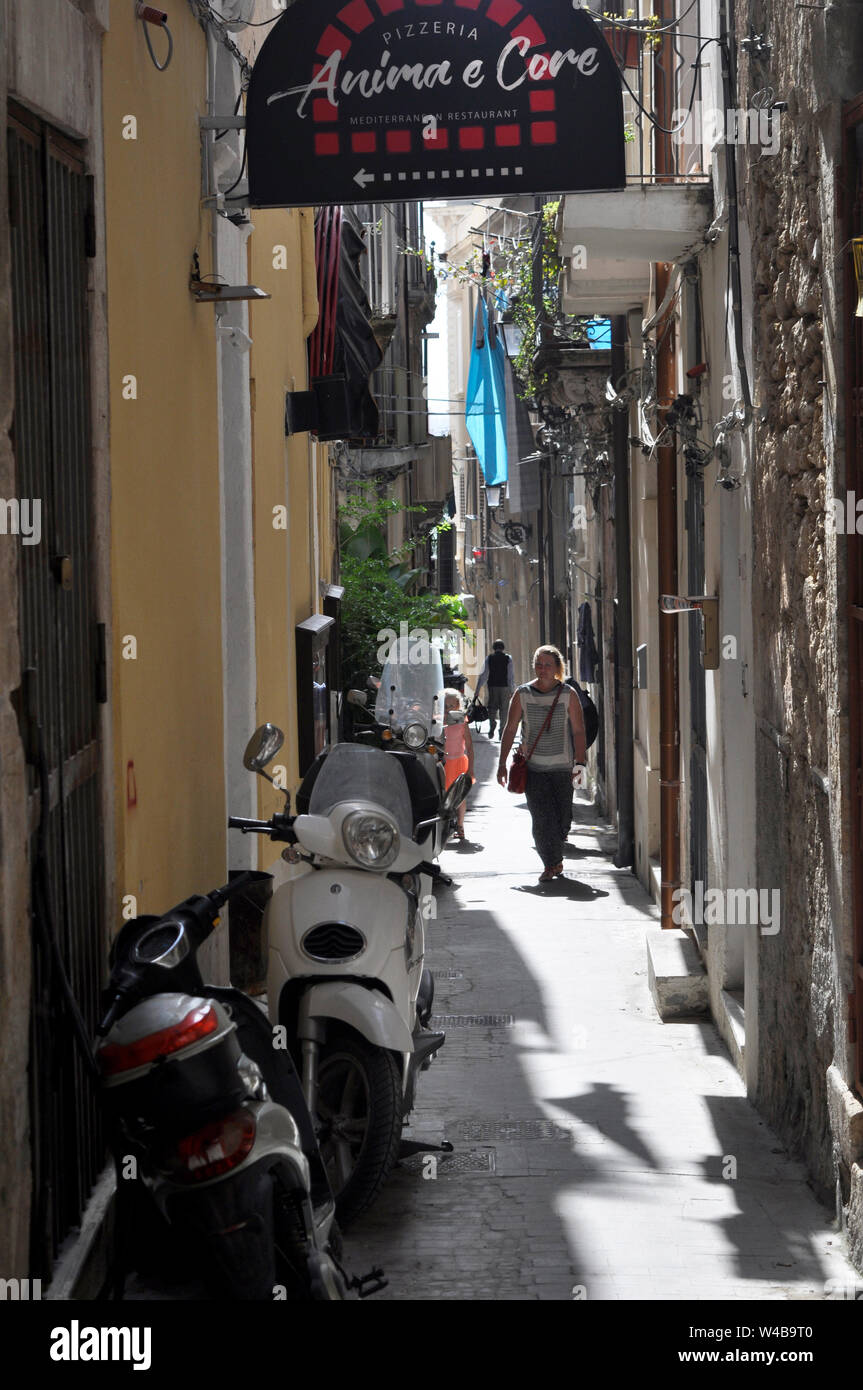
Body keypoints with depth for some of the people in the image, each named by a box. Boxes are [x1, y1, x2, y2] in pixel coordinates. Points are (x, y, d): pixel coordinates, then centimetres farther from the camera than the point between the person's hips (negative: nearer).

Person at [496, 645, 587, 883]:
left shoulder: (568, 694, -2)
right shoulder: (522, 694, 1)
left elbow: (578, 731, -4)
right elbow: (510, 729, 4)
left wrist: (580, 763, -14)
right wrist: (502, 763, -1)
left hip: (562, 766, 0)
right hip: (533, 767, 0)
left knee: (562, 818, 2)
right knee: (541, 817, -10)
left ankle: (555, 857, 28)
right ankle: (551, 864, -4)